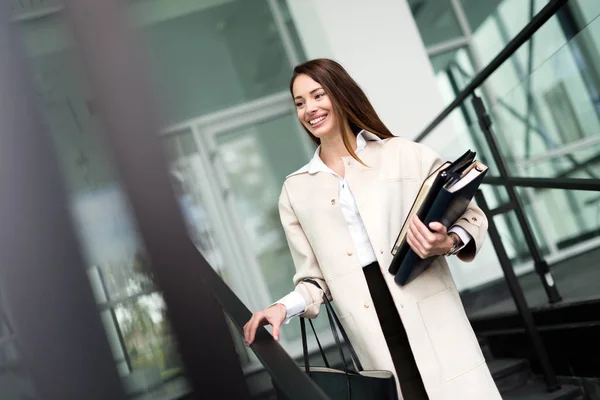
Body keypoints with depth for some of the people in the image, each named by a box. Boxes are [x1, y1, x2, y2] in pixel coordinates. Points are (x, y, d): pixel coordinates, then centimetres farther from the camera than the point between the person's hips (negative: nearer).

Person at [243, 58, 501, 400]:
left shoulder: (404, 154, 4)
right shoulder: (296, 191, 11)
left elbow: (469, 215, 6)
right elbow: (316, 279, 12)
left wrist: (448, 242, -14)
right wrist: (285, 308, -6)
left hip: (432, 318, -1)